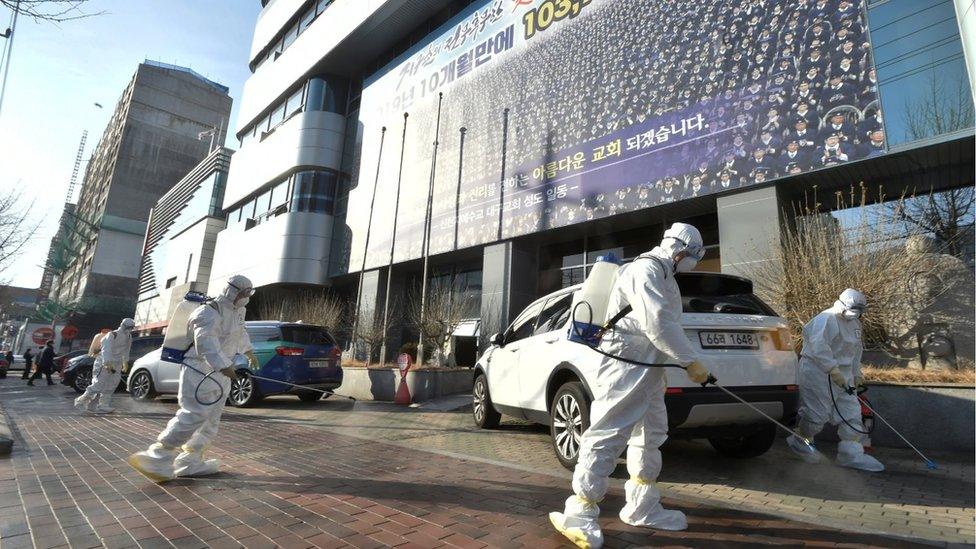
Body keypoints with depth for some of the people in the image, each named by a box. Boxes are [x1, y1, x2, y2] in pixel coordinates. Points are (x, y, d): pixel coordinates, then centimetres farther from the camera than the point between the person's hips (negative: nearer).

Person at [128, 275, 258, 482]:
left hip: (219, 372, 9)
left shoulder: (238, 311, 13)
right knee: (195, 414, -18)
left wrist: (249, 352, 45)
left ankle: (189, 461, 17)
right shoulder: (210, 312, -17)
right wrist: (224, 366, -42)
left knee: (211, 420, 9)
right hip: (200, 370, -9)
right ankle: (158, 456, -9)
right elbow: (206, 343, -31)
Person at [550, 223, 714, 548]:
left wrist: (682, 361, 23)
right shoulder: (645, 270, -14)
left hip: (649, 368, 11)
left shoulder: (663, 276, 20)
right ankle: (579, 515, -3)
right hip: (625, 365, -11)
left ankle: (642, 508, 28)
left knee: (651, 435, 16)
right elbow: (658, 324, -24)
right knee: (608, 435, -10)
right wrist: (691, 362, -19)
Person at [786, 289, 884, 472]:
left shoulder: (855, 323, 17)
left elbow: (856, 349, 29)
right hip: (819, 373, -9)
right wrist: (833, 370, -30)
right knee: (817, 412, -4)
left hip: (842, 375, 10)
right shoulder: (826, 319, -16)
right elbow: (818, 347, -28)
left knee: (851, 412, 7)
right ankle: (799, 441, 17)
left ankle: (852, 454, 15)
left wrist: (856, 373, 26)